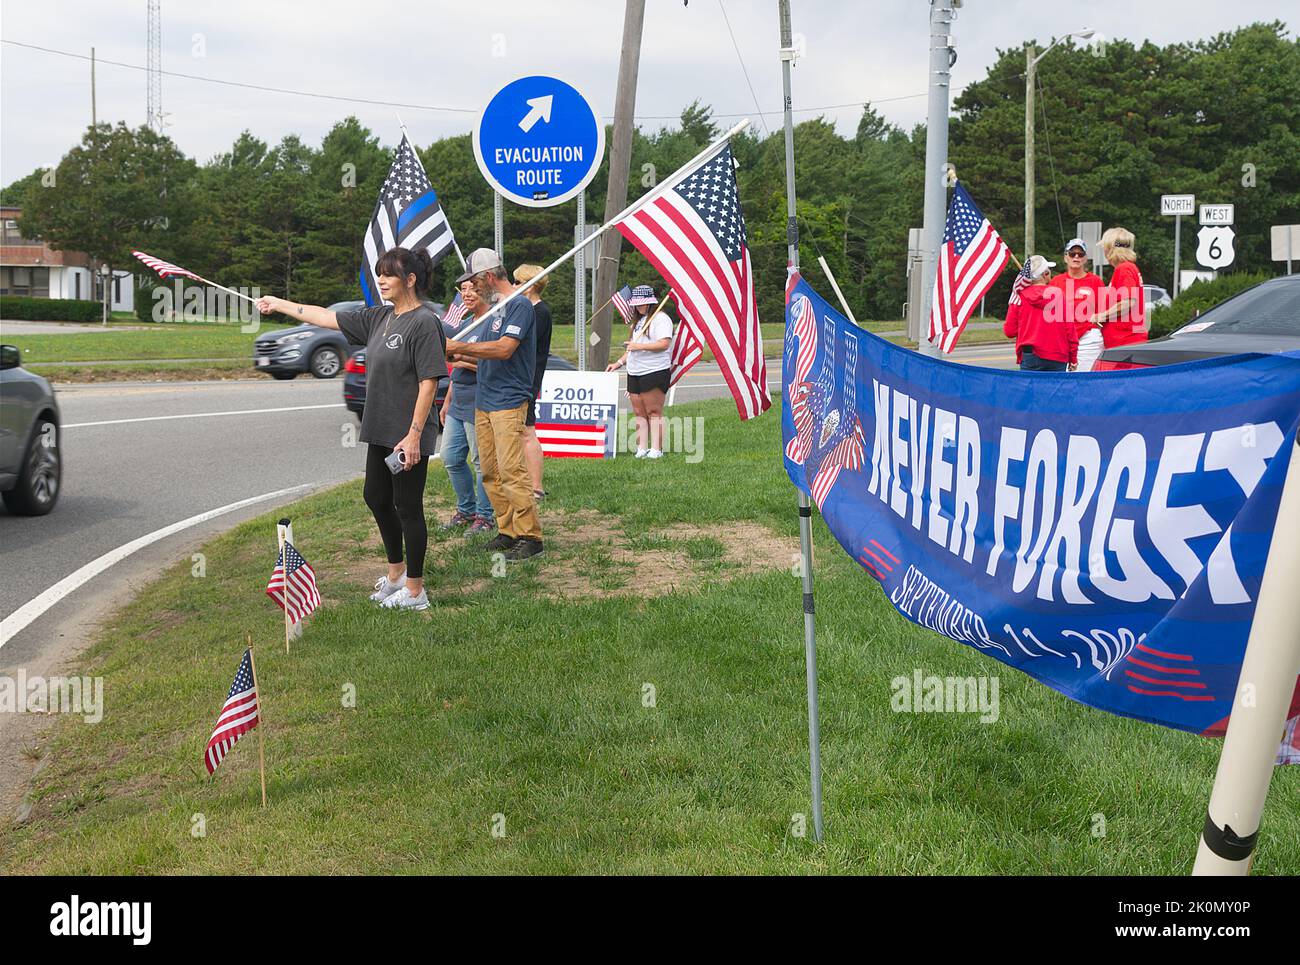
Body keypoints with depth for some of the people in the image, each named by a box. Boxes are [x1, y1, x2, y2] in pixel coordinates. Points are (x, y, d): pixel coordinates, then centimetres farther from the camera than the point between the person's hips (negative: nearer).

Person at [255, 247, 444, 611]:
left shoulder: (423, 322, -15)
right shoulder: (379, 318, 11)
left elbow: (429, 382, -19)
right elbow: (328, 318, 19)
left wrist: (413, 435, -22)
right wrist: (281, 304, 22)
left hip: (409, 434, -9)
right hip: (381, 431, 9)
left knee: (407, 506, -1)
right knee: (376, 498, 17)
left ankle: (414, 591, 11)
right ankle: (396, 572, 35)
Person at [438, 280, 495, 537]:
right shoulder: (464, 324, 17)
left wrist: (465, 361, -19)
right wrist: (447, 402, 25)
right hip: (458, 405, 9)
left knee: (481, 462, -2)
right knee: (451, 458, 12)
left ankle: (485, 516, 10)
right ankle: (465, 510, 26)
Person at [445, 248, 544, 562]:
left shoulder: (519, 305, -10)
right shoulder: (494, 309, 19)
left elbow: (504, 349, -21)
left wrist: (461, 346, -16)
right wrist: (458, 355, 14)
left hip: (509, 402, -9)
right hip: (483, 402, 9)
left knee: (511, 471, -12)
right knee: (491, 473, 9)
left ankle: (530, 536, -7)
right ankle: (507, 531, 16)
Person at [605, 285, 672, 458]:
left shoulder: (660, 318, -6)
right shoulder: (638, 320, 22)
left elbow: (664, 344, -18)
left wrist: (640, 346, -21)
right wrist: (619, 363, 20)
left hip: (654, 372, -8)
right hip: (635, 373, 8)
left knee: (654, 412, -8)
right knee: (639, 413, 5)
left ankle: (656, 449, -6)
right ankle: (641, 449, 6)